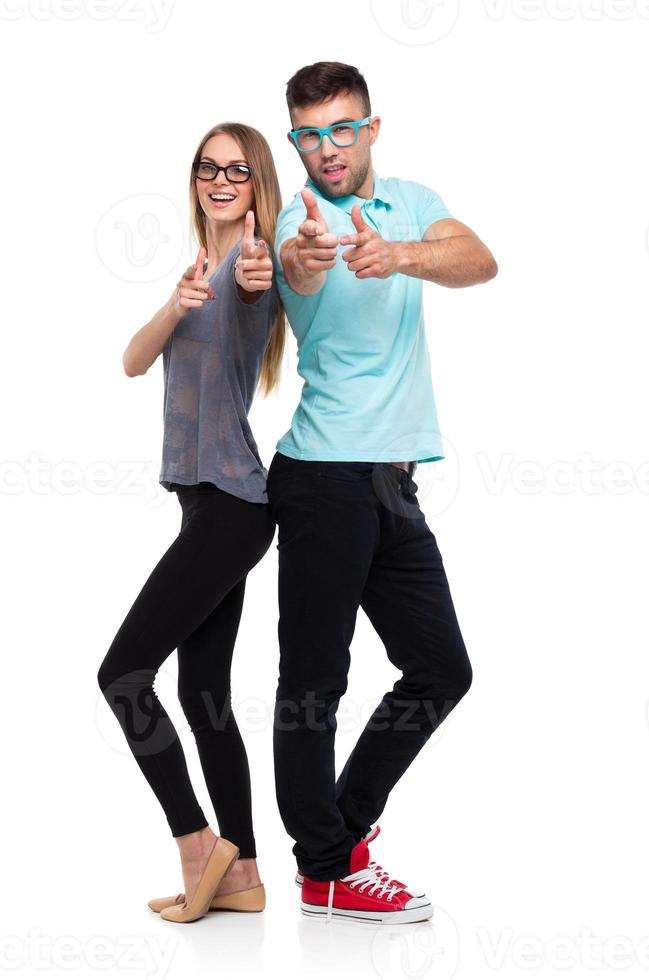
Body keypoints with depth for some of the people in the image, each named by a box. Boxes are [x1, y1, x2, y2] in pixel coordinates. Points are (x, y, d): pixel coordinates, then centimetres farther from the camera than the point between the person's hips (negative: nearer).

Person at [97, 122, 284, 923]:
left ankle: (199, 846, 2)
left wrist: (251, 277, -59)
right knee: (204, 692, 8)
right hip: (207, 501, 9)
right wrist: (177, 306, -18)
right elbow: (133, 362, 3)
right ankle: (240, 877, 14)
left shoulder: (254, 260, -7)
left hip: (230, 505, -9)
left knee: (123, 672, -7)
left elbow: (252, 283, -34)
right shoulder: (202, 267, 18)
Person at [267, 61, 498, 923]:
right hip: (327, 476, -7)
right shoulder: (301, 218, -6)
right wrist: (303, 257, -57)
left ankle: (345, 820, 25)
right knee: (316, 679, -2)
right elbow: (300, 270, -32)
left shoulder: (409, 203, 12)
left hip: (392, 480, 7)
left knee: (442, 668, 11)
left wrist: (401, 255, -30)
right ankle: (328, 869, 10)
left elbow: (481, 261, -9)